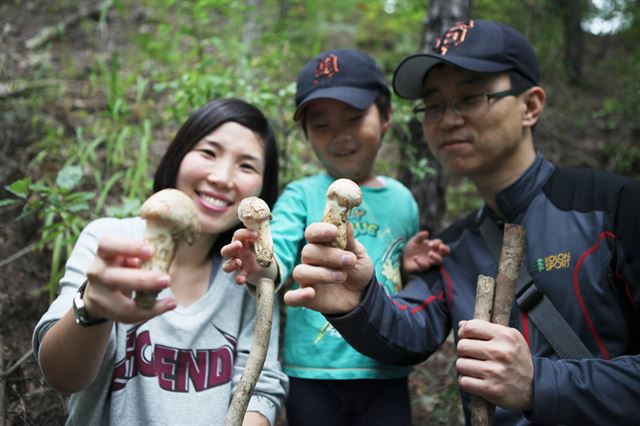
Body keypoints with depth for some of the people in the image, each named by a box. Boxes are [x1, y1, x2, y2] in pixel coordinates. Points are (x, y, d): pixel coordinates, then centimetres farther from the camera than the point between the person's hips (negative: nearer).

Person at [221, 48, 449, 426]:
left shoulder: (401, 199, 6)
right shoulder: (301, 196, -6)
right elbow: (278, 254, -23)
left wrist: (411, 266, -3)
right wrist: (262, 267, -45)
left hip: (386, 376, 3)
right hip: (313, 374, -3)